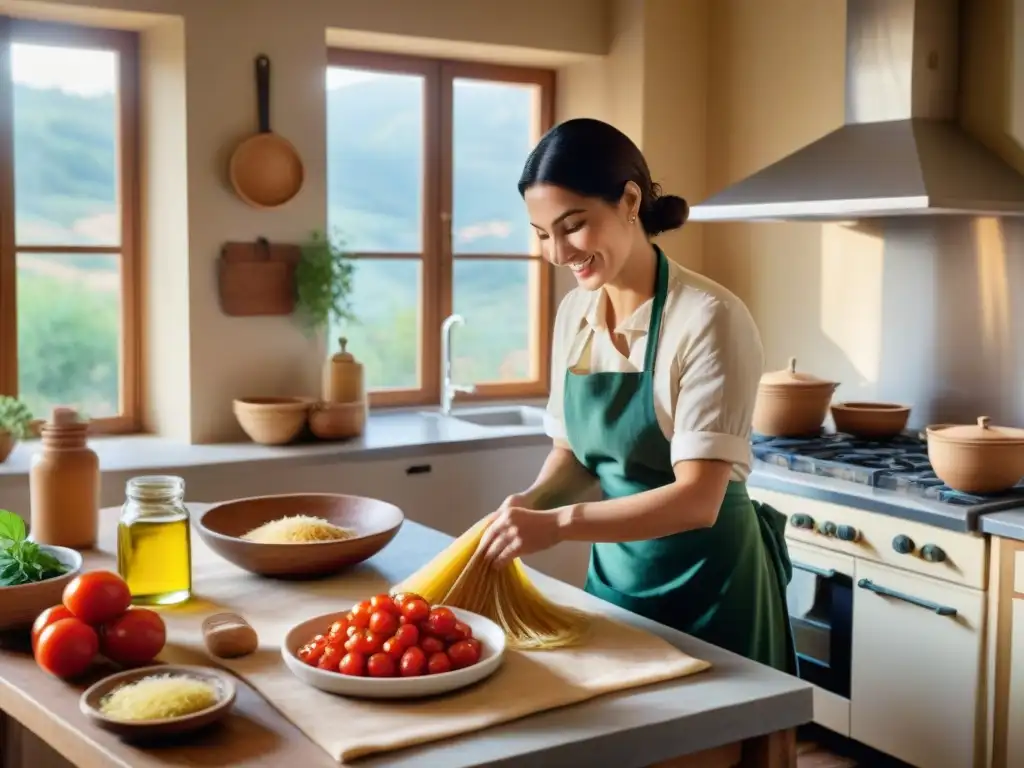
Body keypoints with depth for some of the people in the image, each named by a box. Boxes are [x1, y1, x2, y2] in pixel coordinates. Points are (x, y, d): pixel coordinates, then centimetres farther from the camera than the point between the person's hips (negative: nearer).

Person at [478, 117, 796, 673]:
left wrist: (559, 524, -34)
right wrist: (533, 502, -11)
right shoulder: (573, 314, -1)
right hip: (614, 570, 6)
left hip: (709, 584, -6)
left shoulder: (707, 319, -21)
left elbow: (697, 499, -25)